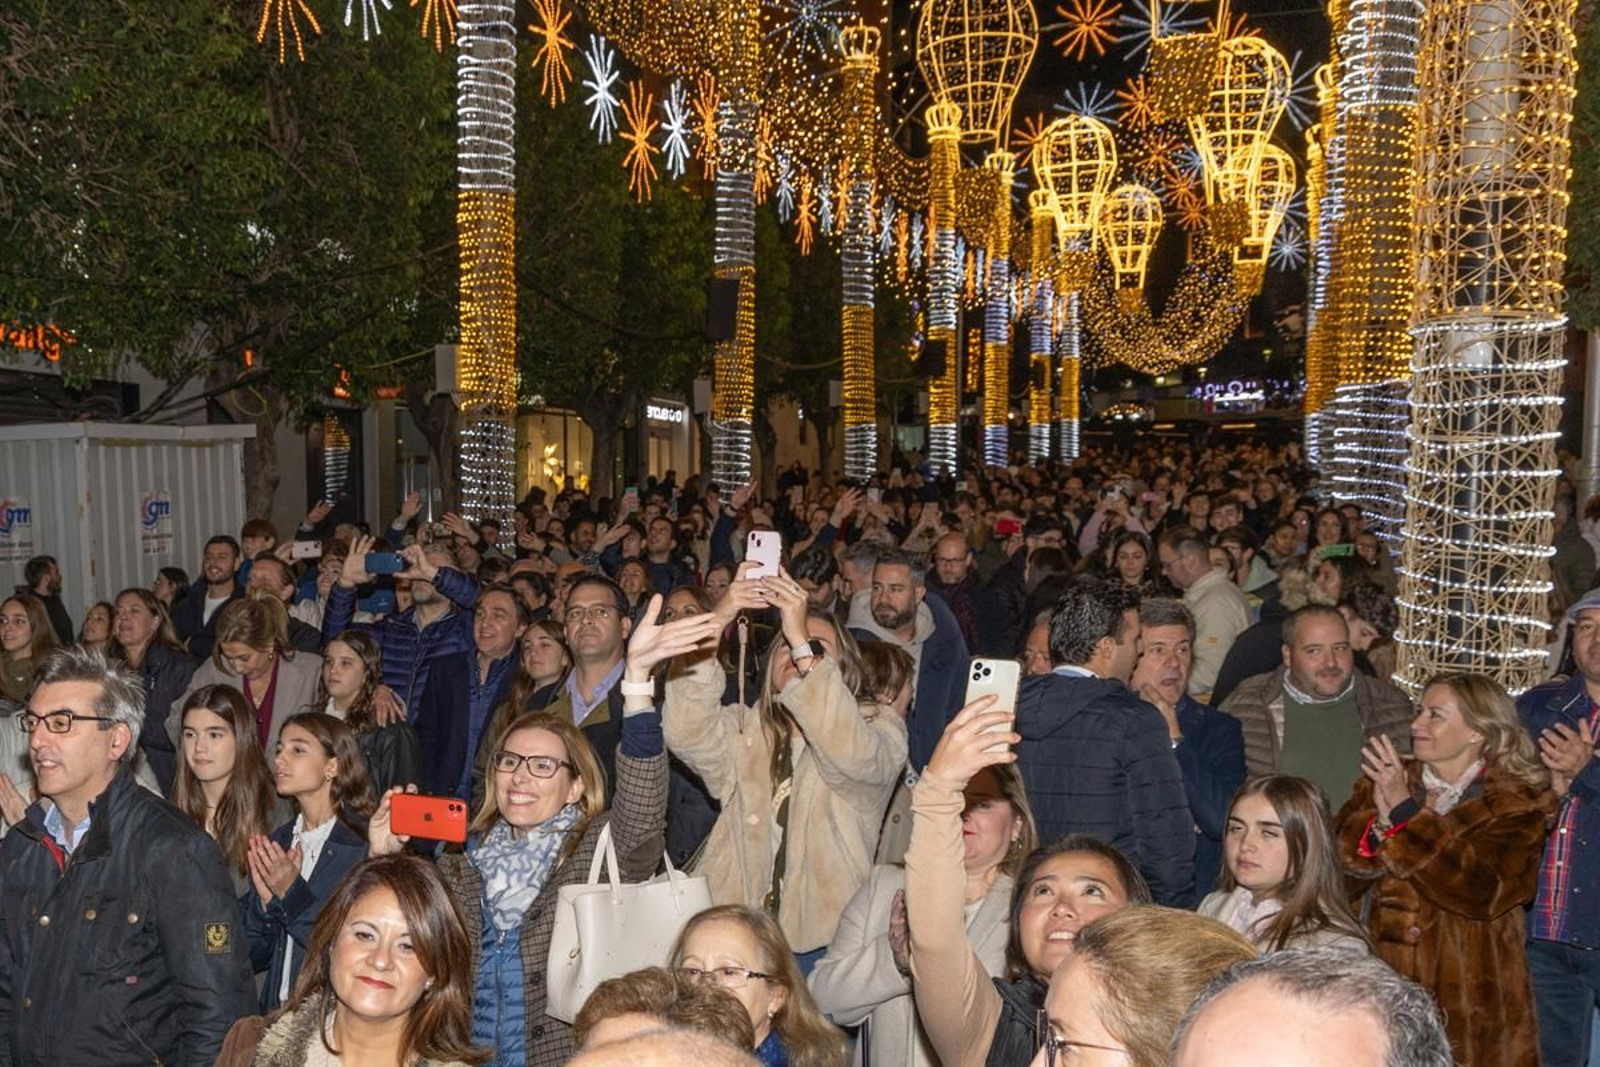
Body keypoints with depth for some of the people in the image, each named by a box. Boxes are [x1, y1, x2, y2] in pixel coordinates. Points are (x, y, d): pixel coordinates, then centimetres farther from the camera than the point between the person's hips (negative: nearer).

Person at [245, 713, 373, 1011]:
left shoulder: (364, 847, -7)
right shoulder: (276, 842, 9)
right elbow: (254, 957, 11)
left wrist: (293, 893, -13)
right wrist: (265, 901, -6)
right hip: (276, 1013, 3)